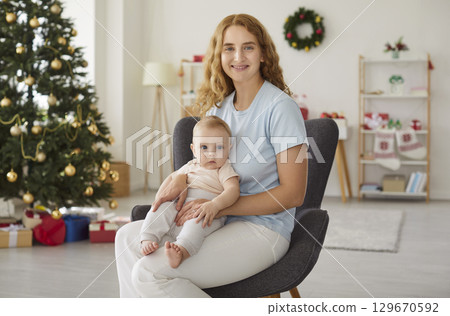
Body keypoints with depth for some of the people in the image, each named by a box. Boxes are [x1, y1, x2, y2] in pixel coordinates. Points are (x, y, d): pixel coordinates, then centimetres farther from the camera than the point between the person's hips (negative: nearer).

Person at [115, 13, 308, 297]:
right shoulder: (220, 106, 10)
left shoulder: (280, 107, -15)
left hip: (262, 229, -8)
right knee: (128, 237, 7)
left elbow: (293, 194, -15)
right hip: (220, 221, 8)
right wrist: (183, 179, -6)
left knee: (149, 272, -20)